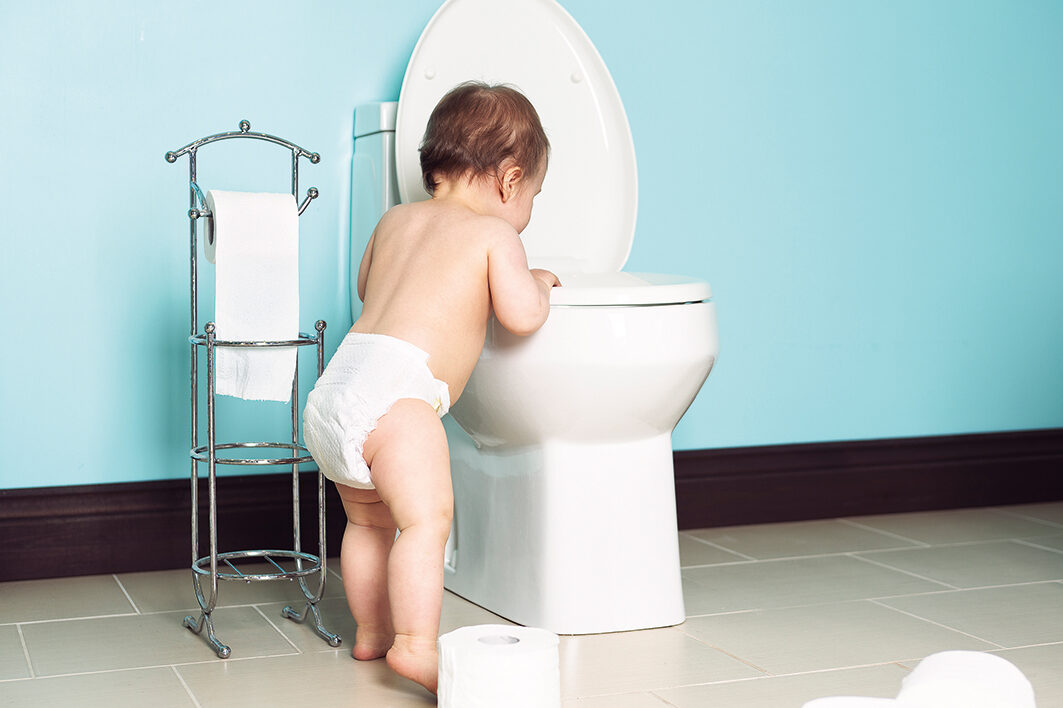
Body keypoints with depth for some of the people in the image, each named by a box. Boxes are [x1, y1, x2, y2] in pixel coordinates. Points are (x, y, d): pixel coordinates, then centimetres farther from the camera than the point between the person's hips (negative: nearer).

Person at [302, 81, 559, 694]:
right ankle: (416, 646, -29)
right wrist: (538, 284, 13)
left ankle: (371, 632, 33)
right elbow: (522, 316, -8)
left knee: (370, 519, 22)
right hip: (392, 390, -9)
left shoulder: (395, 221, 24)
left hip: (335, 386, 9)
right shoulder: (494, 234, 3)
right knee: (427, 516, -18)